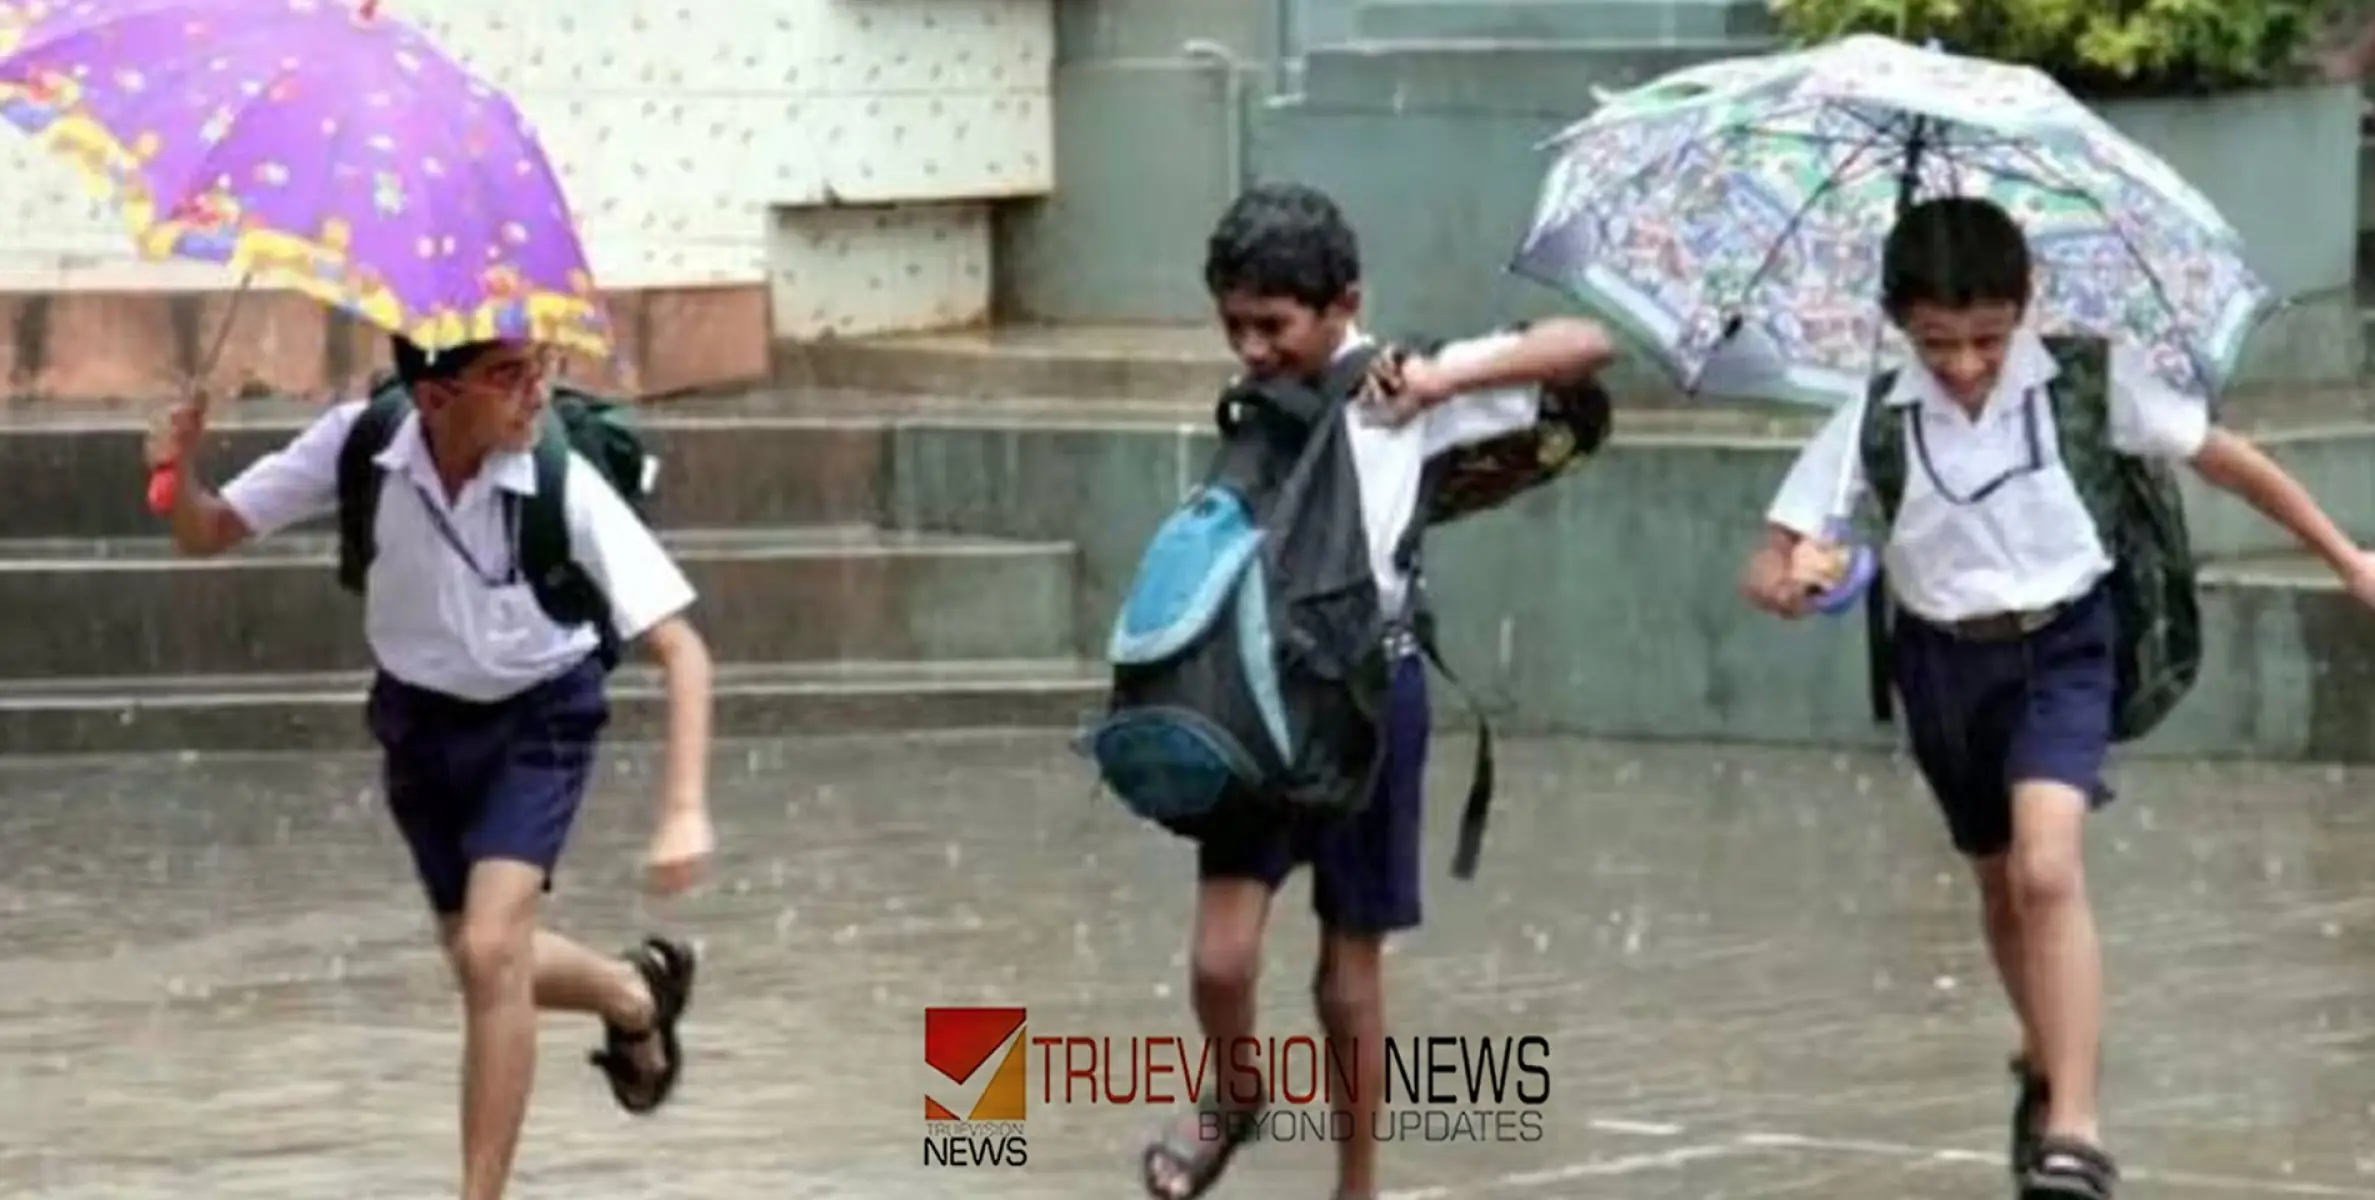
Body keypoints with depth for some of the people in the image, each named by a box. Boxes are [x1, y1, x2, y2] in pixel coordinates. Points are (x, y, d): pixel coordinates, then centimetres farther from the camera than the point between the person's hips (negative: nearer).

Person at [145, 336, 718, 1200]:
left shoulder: (563, 483, -30)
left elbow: (679, 649, -28)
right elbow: (209, 534, -12)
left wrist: (686, 809, -38)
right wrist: (179, 475, -36)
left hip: (536, 718, -4)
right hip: (421, 717, 4)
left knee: (490, 953, -20)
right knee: (484, 963, 16)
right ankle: (636, 994, 48)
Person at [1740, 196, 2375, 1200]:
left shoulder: (2086, 383, -15)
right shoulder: (1876, 421, -13)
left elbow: (2224, 461, -4)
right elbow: (1768, 565, -12)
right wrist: (1788, 581, -37)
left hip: (2060, 646, -3)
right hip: (1946, 661, 3)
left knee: (2046, 868, -23)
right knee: (2000, 886, 19)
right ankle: (2046, 1067, 45)